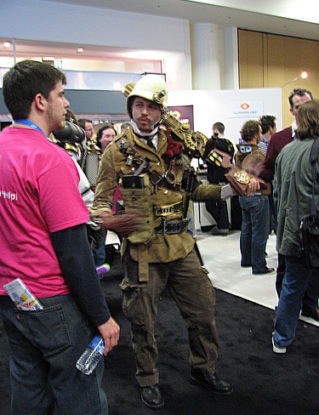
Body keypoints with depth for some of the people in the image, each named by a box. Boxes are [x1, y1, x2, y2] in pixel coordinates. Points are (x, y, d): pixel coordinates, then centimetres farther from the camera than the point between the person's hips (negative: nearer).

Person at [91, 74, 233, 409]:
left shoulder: (176, 145, 6)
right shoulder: (117, 151, -6)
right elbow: (102, 199, -5)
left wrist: (226, 190, 3)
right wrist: (100, 213, -28)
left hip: (182, 246, 4)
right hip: (142, 250, -4)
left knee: (202, 309, 13)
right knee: (143, 321, 10)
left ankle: (203, 369, 38)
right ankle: (148, 380, 35)